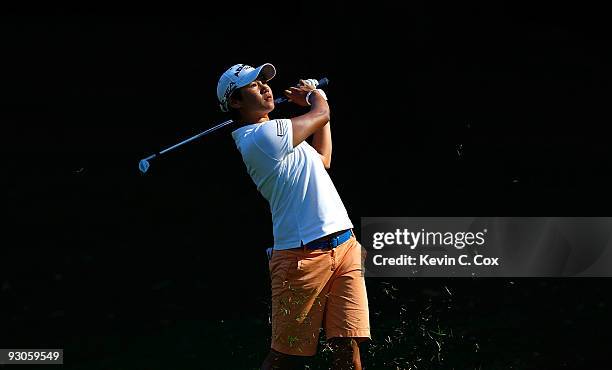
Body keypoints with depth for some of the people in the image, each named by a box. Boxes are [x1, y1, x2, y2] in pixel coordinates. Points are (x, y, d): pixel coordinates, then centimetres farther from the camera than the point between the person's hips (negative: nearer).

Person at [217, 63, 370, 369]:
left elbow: (323, 160, 31)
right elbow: (322, 114, 0)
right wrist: (315, 96, 24)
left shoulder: (273, 135, 19)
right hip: (304, 255, -9)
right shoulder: (264, 136, -12)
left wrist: (313, 100, 32)